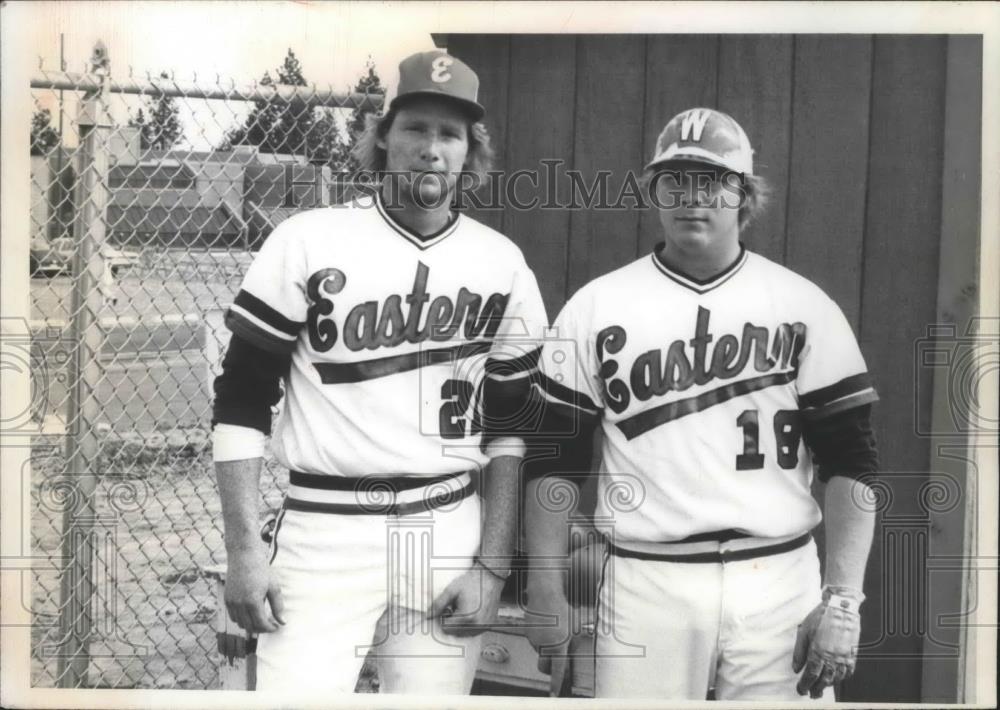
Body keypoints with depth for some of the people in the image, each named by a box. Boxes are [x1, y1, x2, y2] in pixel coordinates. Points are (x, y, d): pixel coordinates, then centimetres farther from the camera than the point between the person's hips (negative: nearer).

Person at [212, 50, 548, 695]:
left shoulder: (502, 266, 4)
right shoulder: (310, 241, -4)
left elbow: (510, 425, 8)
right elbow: (242, 401, -2)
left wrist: (493, 562, 2)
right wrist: (244, 549, -7)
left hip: (450, 536, 2)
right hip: (323, 535, -2)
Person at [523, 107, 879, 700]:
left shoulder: (804, 307, 3)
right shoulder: (597, 307, 3)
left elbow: (850, 462, 2)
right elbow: (555, 459, 4)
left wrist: (843, 601, -5)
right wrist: (547, 594, 0)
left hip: (780, 585, 1)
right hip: (644, 585, 0)